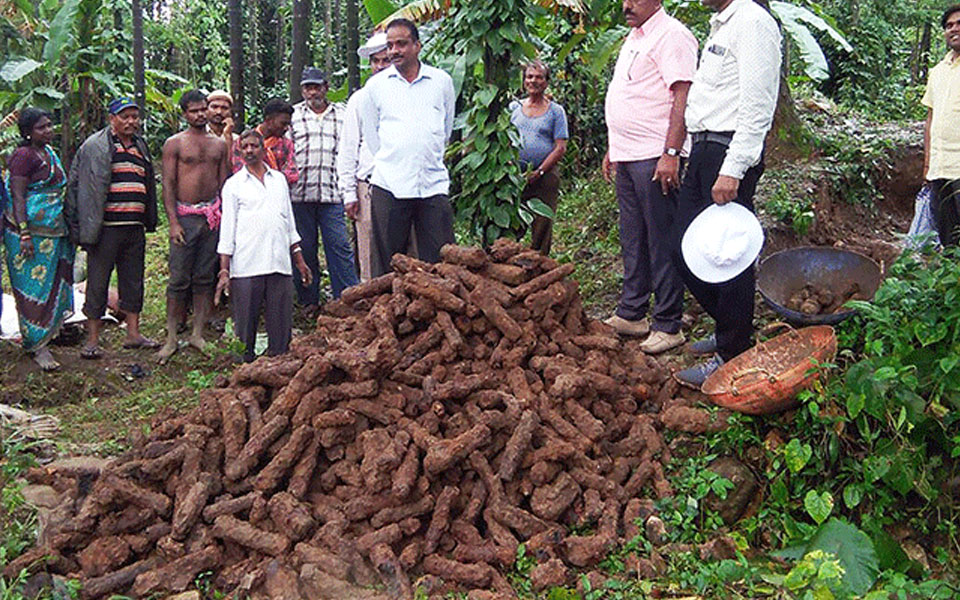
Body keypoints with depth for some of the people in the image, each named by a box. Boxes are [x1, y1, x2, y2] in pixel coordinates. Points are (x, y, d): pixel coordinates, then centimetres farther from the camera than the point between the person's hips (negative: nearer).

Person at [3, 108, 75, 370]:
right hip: (31, 230, -9)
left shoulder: (49, 152, 15)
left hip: (55, 231, 9)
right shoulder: (24, 156, -11)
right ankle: (37, 345, -1)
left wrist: (67, 229, 22)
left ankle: (43, 334, 22)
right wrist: (24, 234, -22)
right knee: (34, 286, -5)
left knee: (52, 284, 12)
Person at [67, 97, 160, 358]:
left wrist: (149, 221, 18)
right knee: (98, 282, 0)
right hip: (106, 227, -6)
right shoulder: (96, 146, -4)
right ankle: (93, 339, 8)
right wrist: (88, 227, -15)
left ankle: (133, 334, 21)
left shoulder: (141, 146, 16)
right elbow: (83, 187, -9)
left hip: (135, 227, 6)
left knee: (133, 280, 12)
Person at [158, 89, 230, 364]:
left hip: (212, 215, 4)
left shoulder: (219, 143, 13)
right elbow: (168, 185, -3)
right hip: (185, 215, -3)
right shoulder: (174, 143, 1)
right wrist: (173, 222, -11)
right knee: (179, 279, -3)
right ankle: (171, 339, 4)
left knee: (205, 278, 7)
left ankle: (197, 334, 15)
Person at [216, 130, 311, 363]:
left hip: (280, 264, 3)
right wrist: (224, 270, -3)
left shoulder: (279, 179, 18)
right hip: (246, 266, -3)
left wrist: (299, 260, 18)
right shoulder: (234, 184, 8)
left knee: (281, 324, 2)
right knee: (245, 323, 0)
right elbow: (227, 229, 4)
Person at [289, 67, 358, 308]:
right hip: (300, 192, 1)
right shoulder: (293, 114, 13)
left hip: (333, 192, 0)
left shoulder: (343, 114, 13)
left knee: (340, 246, -5)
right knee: (304, 248, 5)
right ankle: (309, 300, 15)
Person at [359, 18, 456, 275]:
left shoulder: (442, 81, 10)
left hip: (433, 184, 1)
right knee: (388, 264, 2)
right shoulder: (376, 85, 9)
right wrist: (388, 162, 12)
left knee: (440, 262, -1)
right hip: (389, 186, 0)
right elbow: (370, 132, 15)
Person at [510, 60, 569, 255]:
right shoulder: (514, 107, 13)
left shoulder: (555, 111, 6)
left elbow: (560, 147, -1)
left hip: (545, 176, -2)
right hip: (515, 175, 2)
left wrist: (539, 171, -11)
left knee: (542, 225, -1)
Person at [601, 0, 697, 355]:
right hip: (627, 157, 10)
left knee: (662, 242, -4)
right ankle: (631, 314, 23)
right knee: (632, 239, 14)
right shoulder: (632, 39, 21)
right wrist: (612, 150, 23)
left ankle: (668, 326, 2)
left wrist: (671, 154, -24)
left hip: (655, 158, -9)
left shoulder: (671, 35, -9)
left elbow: (683, 97, -17)